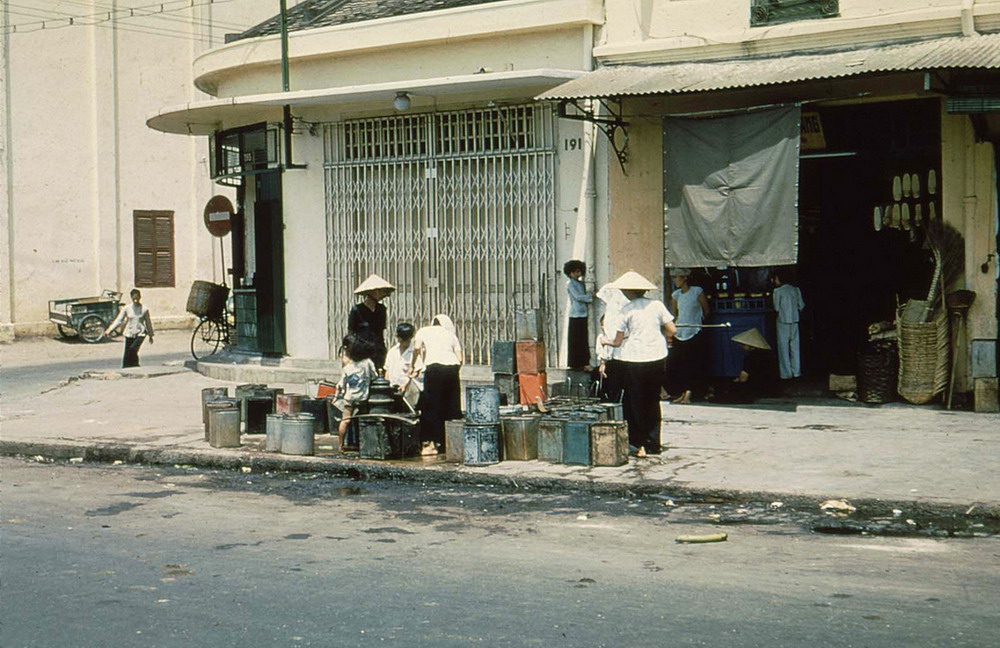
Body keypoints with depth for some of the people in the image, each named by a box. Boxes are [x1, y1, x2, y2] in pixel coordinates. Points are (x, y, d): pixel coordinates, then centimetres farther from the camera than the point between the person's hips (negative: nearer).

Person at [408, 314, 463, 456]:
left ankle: (430, 444, -1)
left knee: (431, 407, 2)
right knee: (452, 407, 11)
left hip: (434, 368, -3)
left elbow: (417, 348, -3)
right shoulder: (450, 334, 25)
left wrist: (412, 367, 8)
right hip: (452, 368, 3)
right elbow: (460, 358, 13)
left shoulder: (423, 331, 18)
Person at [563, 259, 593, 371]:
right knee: (574, 340, -4)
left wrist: (589, 299, 3)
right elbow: (577, 297, -13)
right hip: (575, 315, -7)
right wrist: (591, 296, -7)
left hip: (583, 315, 7)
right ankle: (574, 364, 1)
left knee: (583, 340, 8)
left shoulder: (581, 283, 16)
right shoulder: (570, 284, -4)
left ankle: (583, 363, 14)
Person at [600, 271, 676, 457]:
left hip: (634, 360, -3)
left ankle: (640, 444, 7)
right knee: (653, 401, 15)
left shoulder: (627, 310, -6)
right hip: (657, 358, 3)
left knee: (635, 402, 9)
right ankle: (653, 444, 16)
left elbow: (618, 342, -2)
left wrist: (606, 341, 19)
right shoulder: (657, 305, 2)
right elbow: (672, 331, 1)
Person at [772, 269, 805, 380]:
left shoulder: (778, 291, -10)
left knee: (783, 347, 1)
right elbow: (801, 305, 7)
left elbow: (777, 308, -7)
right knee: (795, 346, 12)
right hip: (795, 320, 5)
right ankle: (796, 372, 14)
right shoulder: (796, 289, 4)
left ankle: (786, 373, 1)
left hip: (783, 321, -5)